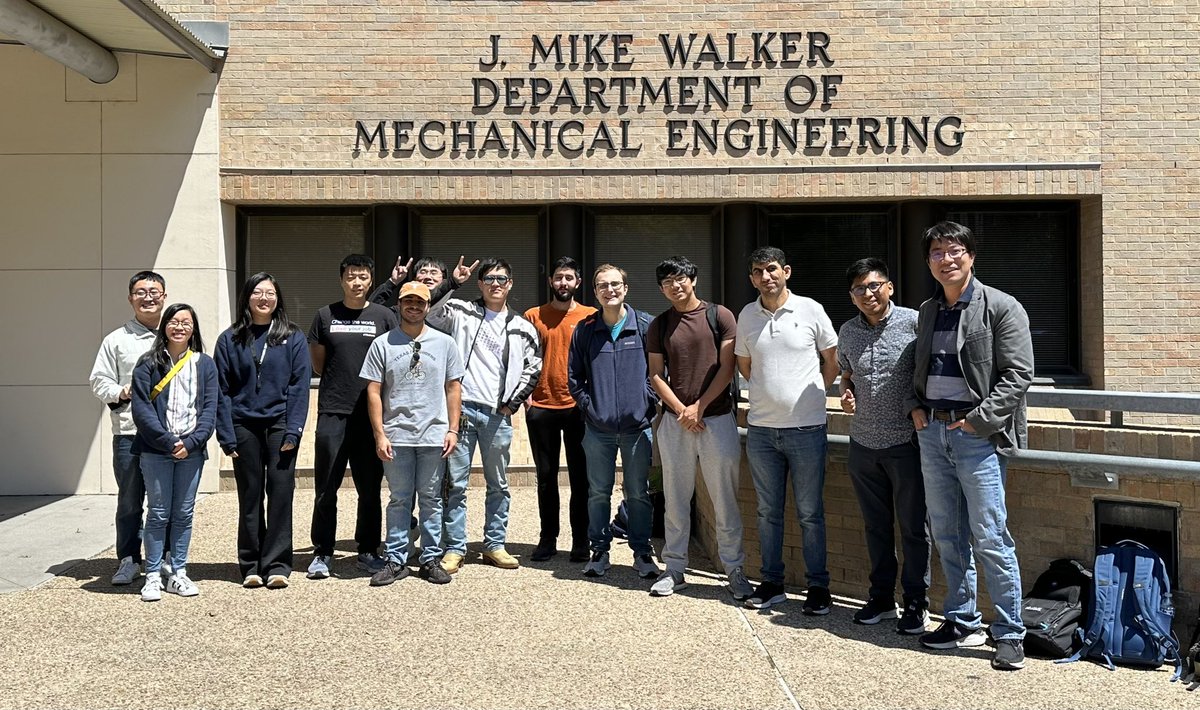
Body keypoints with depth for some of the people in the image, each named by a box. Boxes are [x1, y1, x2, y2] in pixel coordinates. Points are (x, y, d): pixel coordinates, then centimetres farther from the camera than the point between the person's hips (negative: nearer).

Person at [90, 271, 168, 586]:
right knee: (129, 501, 6)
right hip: (129, 432, 0)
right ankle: (128, 560, 18)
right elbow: (100, 381, 10)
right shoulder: (116, 340, 10)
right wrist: (121, 392, -10)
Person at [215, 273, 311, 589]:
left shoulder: (293, 337, 4)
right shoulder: (230, 340, 7)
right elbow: (222, 391, 4)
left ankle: (277, 564, 6)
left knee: (280, 493, -2)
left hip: (279, 424, -1)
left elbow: (300, 386, -1)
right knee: (250, 496, 7)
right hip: (244, 426, 1)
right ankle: (251, 565, 15)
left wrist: (293, 431, -10)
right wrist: (226, 435, -4)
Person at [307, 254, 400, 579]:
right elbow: (317, 364, 13)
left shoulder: (384, 316, 5)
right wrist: (340, 380, 4)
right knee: (326, 488, 3)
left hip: (371, 413, 0)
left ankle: (368, 551, 18)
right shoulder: (326, 315, 8)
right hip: (332, 412, 0)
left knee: (370, 488, 7)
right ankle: (322, 553, 12)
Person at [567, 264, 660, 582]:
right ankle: (599, 551, 21)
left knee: (638, 493, 7)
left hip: (638, 425, -1)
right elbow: (573, 376, 9)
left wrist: (649, 404, -5)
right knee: (598, 493, 9)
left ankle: (642, 553, 18)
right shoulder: (584, 330, 4)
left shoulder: (646, 325, -2)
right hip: (598, 428, 2)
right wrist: (588, 405, 0)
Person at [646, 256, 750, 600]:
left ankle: (734, 570, 10)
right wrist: (682, 410, -7)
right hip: (674, 421, 2)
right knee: (676, 500, 7)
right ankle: (674, 568, 17)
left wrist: (699, 407, -8)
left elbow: (726, 368, -2)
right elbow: (656, 375, 6)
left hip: (717, 418, -2)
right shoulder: (659, 326, 9)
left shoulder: (719, 316, 1)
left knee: (725, 500, 1)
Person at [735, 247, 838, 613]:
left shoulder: (810, 310, -4)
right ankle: (771, 583, 22)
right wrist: (769, 394, 12)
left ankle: (818, 587, 14)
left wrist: (810, 395, 6)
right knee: (768, 511, 12)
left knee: (810, 513, 3)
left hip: (806, 428, -3)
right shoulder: (747, 315, 5)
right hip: (761, 428, 3)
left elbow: (832, 362, 6)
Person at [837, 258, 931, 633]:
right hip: (863, 444, 5)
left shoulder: (913, 322, -9)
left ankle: (916, 602, 18)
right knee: (876, 525, 15)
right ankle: (881, 596, 28)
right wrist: (846, 392, 2)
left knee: (913, 526, 6)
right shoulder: (848, 331, 7)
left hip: (905, 443, -5)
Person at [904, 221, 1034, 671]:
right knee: (946, 534, 12)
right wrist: (915, 407, 6)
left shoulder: (1001, 308, -6)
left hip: (977, 435, -6)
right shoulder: (928, 312, 14)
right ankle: (962, 623, 25)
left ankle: (1010, 636, 7)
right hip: (932, 432, 7)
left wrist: (978, 420, -15)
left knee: (990, 539, -5)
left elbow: (1018, 374, -10)